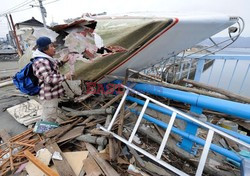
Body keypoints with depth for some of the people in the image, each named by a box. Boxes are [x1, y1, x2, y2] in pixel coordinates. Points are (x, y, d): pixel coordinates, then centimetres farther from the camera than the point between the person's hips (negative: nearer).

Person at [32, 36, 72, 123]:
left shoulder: (46, 59, 8)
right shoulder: (41, 62, -24)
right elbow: (49, 79, -29)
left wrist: (62, 62, 18)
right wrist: (64, 77, -25)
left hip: (52, 94, 11)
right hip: (48, 95, -11)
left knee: (53, 117, 28)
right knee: (49, 119, 7)